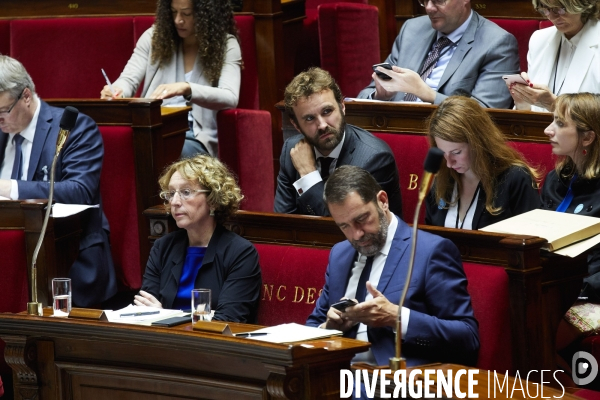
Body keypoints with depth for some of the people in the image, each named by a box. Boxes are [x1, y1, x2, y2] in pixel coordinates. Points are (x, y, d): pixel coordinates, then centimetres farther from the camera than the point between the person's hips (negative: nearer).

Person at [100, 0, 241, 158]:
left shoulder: (226, 45, 2)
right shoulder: (155, 36, 12)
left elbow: (230, 98, -13)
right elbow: (128, 79, 5)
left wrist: (186, 89, -32)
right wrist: (117, 91, -21)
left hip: (195, 137, -3)